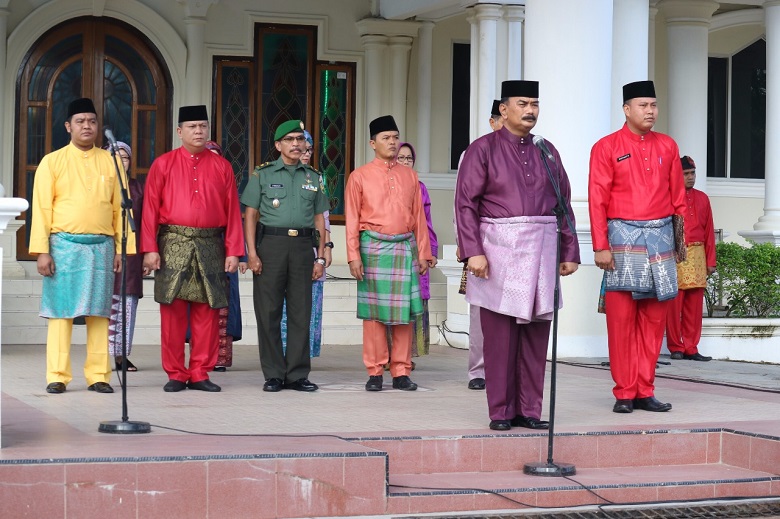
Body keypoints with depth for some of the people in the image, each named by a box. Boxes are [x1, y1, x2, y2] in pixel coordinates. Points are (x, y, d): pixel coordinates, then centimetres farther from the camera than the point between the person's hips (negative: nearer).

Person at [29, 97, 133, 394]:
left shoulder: (110, 162, 9)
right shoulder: (52, 162, 4)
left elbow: (120, 209, 9)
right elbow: (42, 209, 0)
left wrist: (122, 249, 3)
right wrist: (42, 252, -7)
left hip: (102, 247, 2)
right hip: (64, 246, -2)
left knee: (99, 313, 3)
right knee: (60, 311, 0)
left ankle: (98, 376, 7)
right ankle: (58, 376, 4)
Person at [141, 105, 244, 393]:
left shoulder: (222, 167, 9)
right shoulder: (163, 164, 4)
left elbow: (233, 212, 6)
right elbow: (150, 209, 1)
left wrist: (233, 251, -1)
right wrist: (150, 249, -7)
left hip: (211, 246, 2)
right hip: (173, 246, -1)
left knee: (208, 311, 2)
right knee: (173, 310, -1)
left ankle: (200, 374, 10)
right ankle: (175, 374, 7)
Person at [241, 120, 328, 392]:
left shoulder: (313, 178, 14)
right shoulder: (263, 174, 6)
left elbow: (319, 220, 14)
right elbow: (250, 215, 3)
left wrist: (321, 258, 7)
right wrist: (252, 253, -7)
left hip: (303, 247, 2)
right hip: (270, 244, -2)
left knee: (301, 313, 2)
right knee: (269, 313, -1)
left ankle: (297, 375, 8)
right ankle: (273, 375, 5)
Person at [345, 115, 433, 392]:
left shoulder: (410, 176, 11)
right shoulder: (359, 176, 2)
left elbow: (419, 217, 12)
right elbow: (352, 219, 0)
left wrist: (423, 252, 7)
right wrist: (354, 256, -8)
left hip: (405, 249, 3)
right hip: (373, 248, -3)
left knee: (404, 313, 3)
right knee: (374, 312, 0)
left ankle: (401, 372, 9)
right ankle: (375, 372, 6)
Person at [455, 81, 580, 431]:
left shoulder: (547, 152, 13)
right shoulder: (483, 149, 1)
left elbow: (564, 204, 14)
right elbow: (465, 203, -5)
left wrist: (570, 252, 8)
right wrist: (473, 252, -13)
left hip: (541, 250, 4)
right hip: (499, 248, -4)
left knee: (536, 334, 3)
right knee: (500, 335, -3)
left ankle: (529, 410, 10)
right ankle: (501, 412, 5)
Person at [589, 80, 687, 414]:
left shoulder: (668, 146, 11)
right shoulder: (606, 148, -1)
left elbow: (678, 197, 13)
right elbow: (597, 200, -5)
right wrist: (600, 246, -11)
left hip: (661, 237, 4)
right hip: (624, 236, -4)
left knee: (654, 318, 5)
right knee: (621, 318, -3)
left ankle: (645, 391, 11)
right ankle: (624, 394, 3)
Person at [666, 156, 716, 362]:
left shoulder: (702, 198, 15)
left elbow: (709, 231, 15)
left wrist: (711, 260, 9)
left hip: (697, 257, 4)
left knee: (695, 306, 3)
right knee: (674, 305, -3)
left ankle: (691, 348, 8)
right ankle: (675, 348, 5)